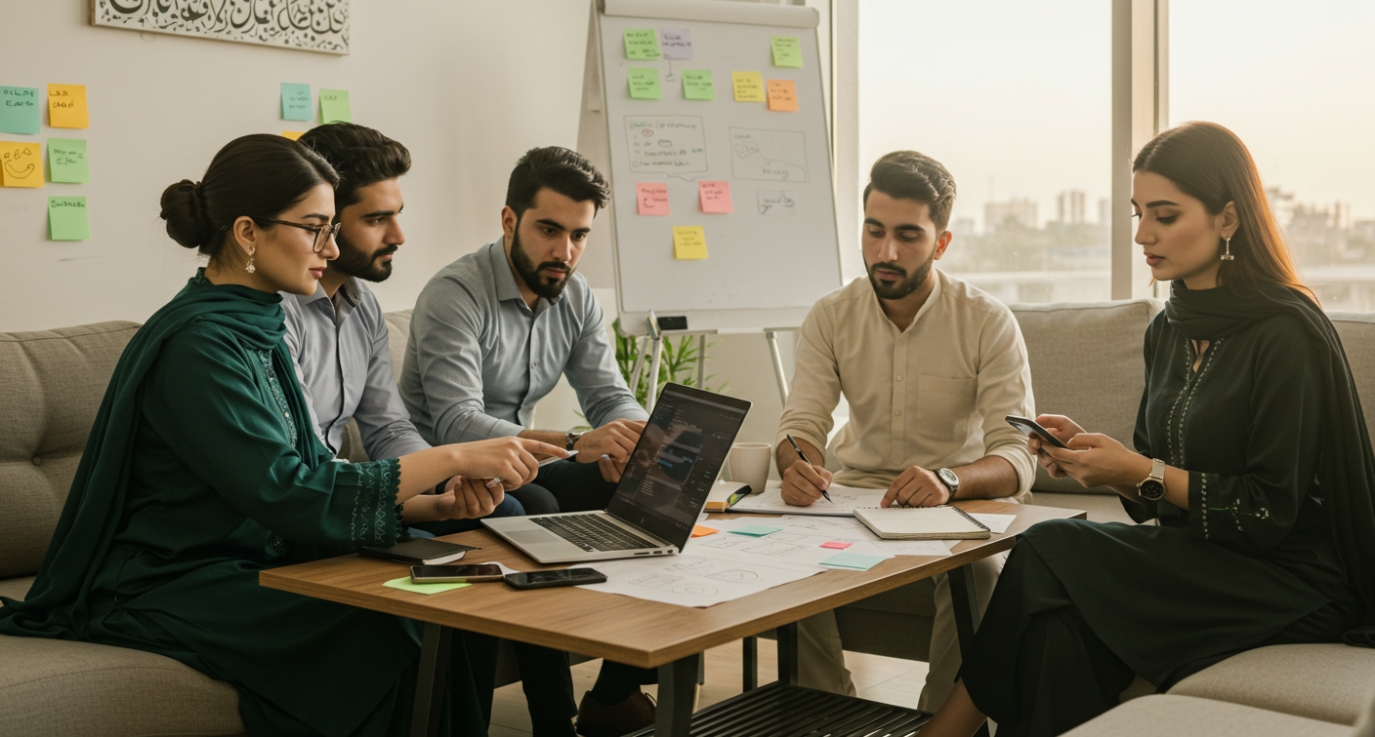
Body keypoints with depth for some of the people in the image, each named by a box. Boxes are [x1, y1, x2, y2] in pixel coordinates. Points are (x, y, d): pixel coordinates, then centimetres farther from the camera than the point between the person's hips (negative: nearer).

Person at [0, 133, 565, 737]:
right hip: (166, 588, -8)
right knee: (374, 630, -25)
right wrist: (452, 457, -24)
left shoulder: (255, 327, 9)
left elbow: (307, 474, 9)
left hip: (241, 561, 8)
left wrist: (429, 505, -6)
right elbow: (290, 495, -26)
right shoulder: (198, 345, -20)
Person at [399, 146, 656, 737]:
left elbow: (610, 397, 3)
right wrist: (575, 444, -43)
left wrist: (636, 439, -24)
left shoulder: (575, 298, 5)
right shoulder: (454, 295, -18)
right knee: (536, 510, -36)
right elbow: (458, 426, -29)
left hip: (520, 468, 7)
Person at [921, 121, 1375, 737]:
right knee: (1058, 628, -24)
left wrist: (1141, 472, -20)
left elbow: (1271, 512, -16)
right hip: (1195, 566, 7)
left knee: (1048, 554, -21)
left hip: (1286, 588, -6)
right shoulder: (1168, 330, 9)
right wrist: (1091, 453, -5)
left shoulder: (1287, 334, -15)